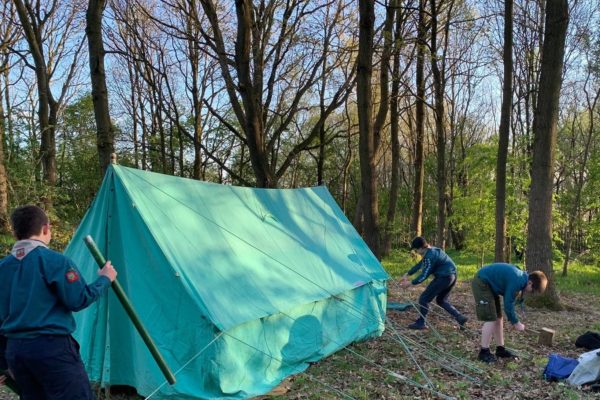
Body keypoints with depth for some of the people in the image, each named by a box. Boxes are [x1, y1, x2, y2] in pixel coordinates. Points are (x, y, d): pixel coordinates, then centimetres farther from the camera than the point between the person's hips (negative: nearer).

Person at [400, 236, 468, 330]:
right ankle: (460, 317, 15)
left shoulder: (430, 256, -20)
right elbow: (420, 264, 20)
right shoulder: (432, 250, 11)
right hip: (452, 276, 10)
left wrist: (410, 283, -10)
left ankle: (420, 323, 9)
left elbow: (424, 275, -18)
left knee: (424, 298, 0)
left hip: (444, 278, -10)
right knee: (441, 300, 23)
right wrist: (407, 274, 23)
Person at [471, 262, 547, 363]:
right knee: (491, 319, -11)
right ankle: (484, 352, -4)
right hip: (481, 283, -10)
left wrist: (513, 320, 11)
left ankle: (500, 349, 21)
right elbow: (508, 304, -19)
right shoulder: (517, 281, -25)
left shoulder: (521, 277, 4)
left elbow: (510, 301, 14)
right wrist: (516, 323, -7)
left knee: (498, 317, 12)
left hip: (489, 284, 10)